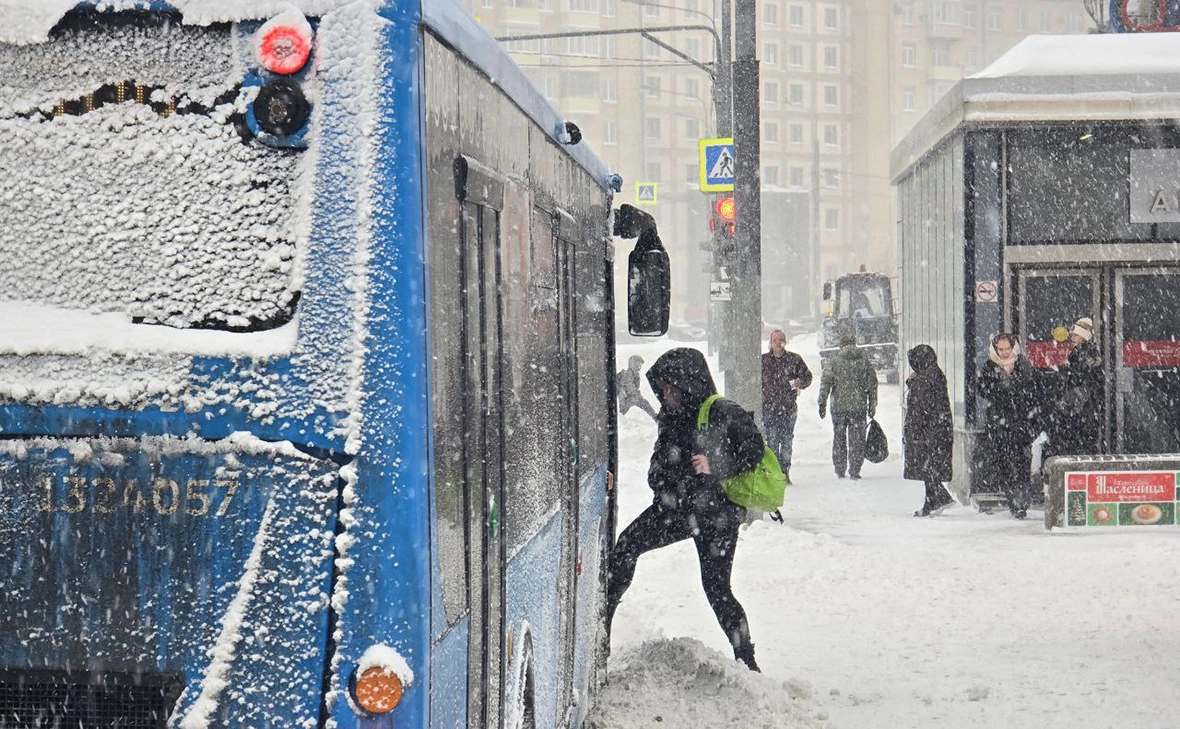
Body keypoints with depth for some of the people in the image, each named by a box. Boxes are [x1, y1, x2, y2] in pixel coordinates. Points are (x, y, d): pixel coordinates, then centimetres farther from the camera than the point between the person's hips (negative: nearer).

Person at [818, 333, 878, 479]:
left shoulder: (834, 362, 0)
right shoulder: (864, 361, 4)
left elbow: (825, 382, -6)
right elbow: (872, 384, 6)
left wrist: (822, 402, -3)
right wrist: (872, 405, 12)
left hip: (838, 407, 0)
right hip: (859, 407, 0)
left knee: (839, 439, 11)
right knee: (857, 440, 4)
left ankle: (840, 470, 14)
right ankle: (854, 471, 1)